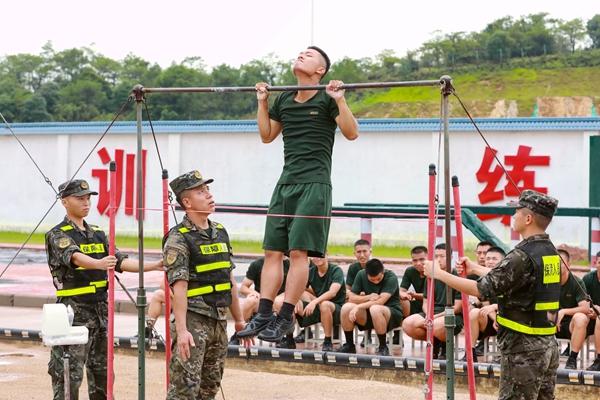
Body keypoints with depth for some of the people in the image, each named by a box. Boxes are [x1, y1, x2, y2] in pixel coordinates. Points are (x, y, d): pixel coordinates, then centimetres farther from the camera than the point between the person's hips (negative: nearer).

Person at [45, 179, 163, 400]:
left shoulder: (98, 234, 15)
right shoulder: (57, 235, -6)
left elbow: (120, 261, 6)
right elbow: (74, 257, -26)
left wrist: (152, 266, -8)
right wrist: (98, 264, -46)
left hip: (101, 310, 7)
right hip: (74, 313, -7)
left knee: (102, 372, 11)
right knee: (70, 375, -7)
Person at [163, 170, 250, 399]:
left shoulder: (220, 232, 13)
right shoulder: (178, 239, -10)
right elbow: (179, 287, -18)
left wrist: (239, 320, 19)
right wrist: (181, 330, -24)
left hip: (219, 320, 8)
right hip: (193, 320, -8)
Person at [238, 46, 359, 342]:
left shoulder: (326, 100, -2)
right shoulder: (284, 100, 16)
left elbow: (351, 133, -9)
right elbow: (267, 135, 25)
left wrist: (339, 100, -18)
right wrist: (262, 102, 18)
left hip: (314, 184, -7)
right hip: (286, 183, 7)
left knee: (298, 252, -10)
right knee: (272, 251, 3)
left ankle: (285, 318, -7)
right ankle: (263, 315, 4)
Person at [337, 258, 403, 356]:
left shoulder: (391, 277, -17)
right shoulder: (361, 275, -2)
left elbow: (380, 301, -26)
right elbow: (351, 298, -3)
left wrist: (358, 307, -28)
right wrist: (368, 297, -20)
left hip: (392, 314, -5)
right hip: (368, 315, 5)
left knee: (375, 309, -38)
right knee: (346, 307, -22)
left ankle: (383, 347, -22)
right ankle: (349, 345, -5)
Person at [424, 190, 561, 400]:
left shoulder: (523, 256, -19)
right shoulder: (551, 252, 10)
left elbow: (482, 289, -18)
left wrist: (438, 273, -9)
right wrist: (475, 269, 31)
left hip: (524, 350, -9)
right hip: (549, 345, 9)